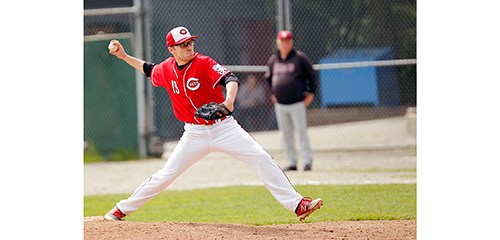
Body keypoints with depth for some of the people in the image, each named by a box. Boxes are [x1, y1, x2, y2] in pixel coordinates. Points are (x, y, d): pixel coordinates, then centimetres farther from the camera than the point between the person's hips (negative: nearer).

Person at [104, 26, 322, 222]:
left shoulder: (204, 63, -13)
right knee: (166, 174, 3)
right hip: (194, 134, 3)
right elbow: (149, 70, 25)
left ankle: (297, 205, -18)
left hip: (224, 127, -3)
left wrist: (229, 100, -50)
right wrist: (124, 56, 18)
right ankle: (123, 209, 17)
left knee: (261, 158, -17)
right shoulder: (166, 69, 1)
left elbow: (230, 79, -30)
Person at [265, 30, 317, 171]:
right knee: (286, 134, 6)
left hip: (297, 103, -4)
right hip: (280, 104, 4)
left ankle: (307, 161, -3)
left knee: (301, 132, -6)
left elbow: (311, 75, 3)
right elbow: (268, 77, 24)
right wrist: (272, 93, 18)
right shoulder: (273, 60, 9)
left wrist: (310, 93, -1)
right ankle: (292, 162, 11)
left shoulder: (299, 58, -2)